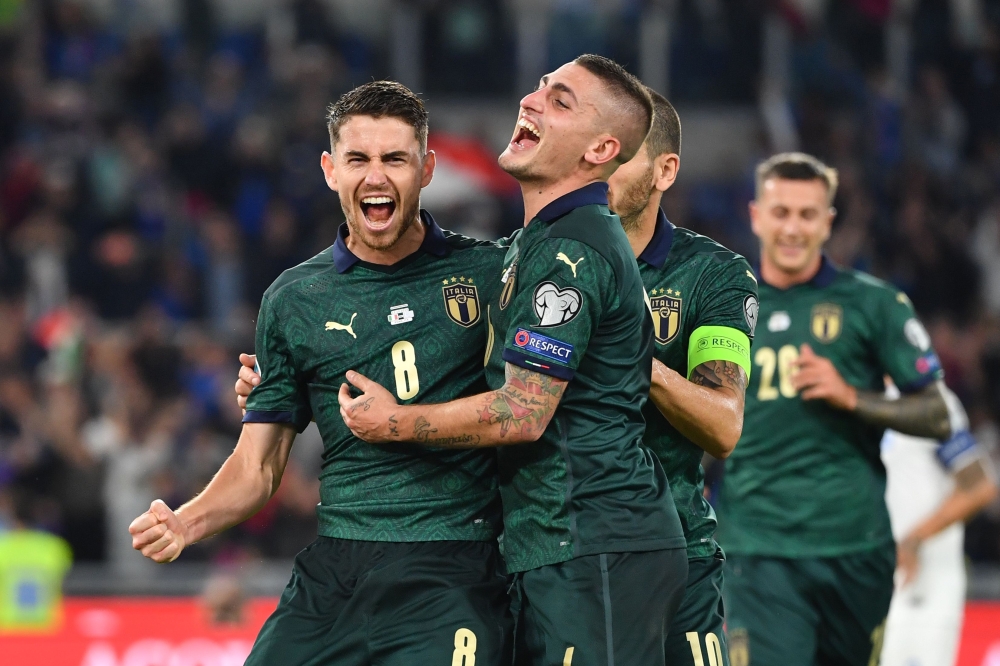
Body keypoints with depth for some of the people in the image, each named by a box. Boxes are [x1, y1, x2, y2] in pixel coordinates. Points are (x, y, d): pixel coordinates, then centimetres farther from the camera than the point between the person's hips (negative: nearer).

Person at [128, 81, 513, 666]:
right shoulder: (294, 300, 11)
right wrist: (186, 523, -5)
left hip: (453, 574, -3)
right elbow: (259, 465, 13)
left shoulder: (489, 273, 4)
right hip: (333, 572, 3)